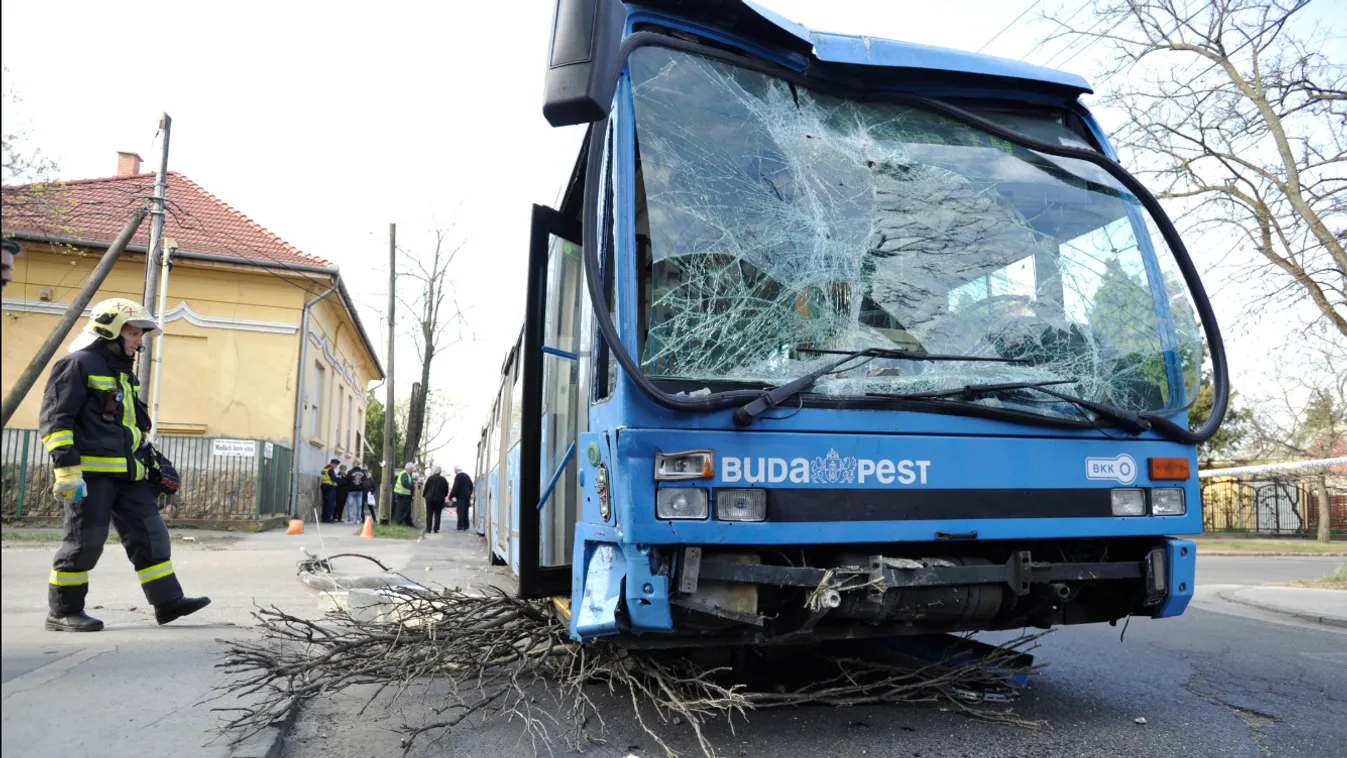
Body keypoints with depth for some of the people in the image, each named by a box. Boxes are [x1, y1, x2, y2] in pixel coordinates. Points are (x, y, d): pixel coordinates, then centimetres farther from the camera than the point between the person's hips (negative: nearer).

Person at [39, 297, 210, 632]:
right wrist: (66, 467, -20)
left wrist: (153, 459, 24)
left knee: (150, 534, 6)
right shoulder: (79, 364, -7)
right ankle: (63, 612, 12)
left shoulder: (125, 372, 21)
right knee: (84, 541, -3)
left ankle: (168, 600, 10)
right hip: (91, 472, -9)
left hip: (128, 473, 9)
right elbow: (55, 418, -13)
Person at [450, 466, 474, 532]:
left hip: (460, 497, -7)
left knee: (460, 512, -7)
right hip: (467, 497, 7)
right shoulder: (466, 476, 12)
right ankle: (465, 527, 14)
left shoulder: (458, 477, -12)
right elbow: (471, 486, 17)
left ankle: (460, 527, -9)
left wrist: (450, 496, -9)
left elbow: (455, 488, -17)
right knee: (465, 512, 12)